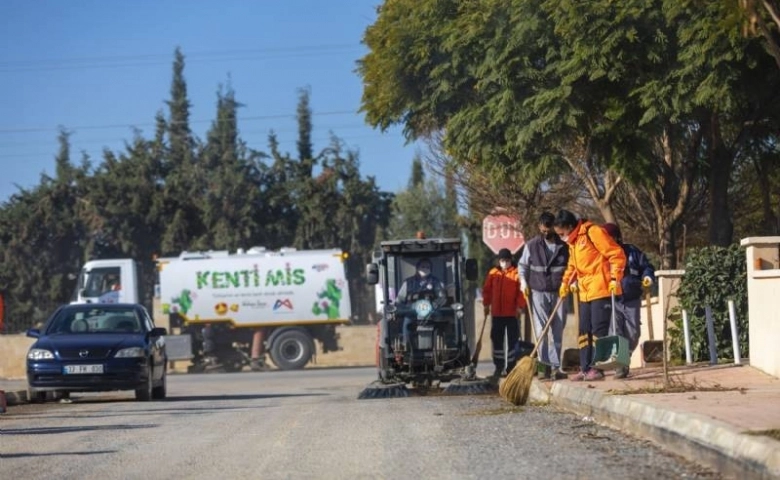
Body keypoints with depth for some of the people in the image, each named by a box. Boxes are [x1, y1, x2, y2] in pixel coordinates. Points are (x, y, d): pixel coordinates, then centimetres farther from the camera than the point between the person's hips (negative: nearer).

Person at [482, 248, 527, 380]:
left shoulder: (516, 274, -5)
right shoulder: (493, 274, 4)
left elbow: (522, 291, -7)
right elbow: (487, 290, 11)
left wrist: (520, 306, -13)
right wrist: (486, 304, 7)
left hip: (512, 314, -3)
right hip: (496, 313, 3)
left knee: (512, 339, 3)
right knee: (497, 340, 7)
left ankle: (511, 366, 11)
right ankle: (498, 367, 14)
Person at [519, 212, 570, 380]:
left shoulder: (564, 246, 3)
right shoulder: (532, 245, 2)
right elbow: (523, 265, 11)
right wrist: (523, 282, -2)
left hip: (558, 293, 1)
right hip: (538, 292, -1)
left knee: (557, 332, 2)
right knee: (541, 331, -8)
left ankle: (554, 367, 4)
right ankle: (548, 365, -9)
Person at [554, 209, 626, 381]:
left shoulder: (593, 232, -13)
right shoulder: (572, 241, 15)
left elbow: (617, 254, -14)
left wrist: (615, 279, -18)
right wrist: (566, 281, 14)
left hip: (601, 290, -9)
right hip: (585, 293, 9)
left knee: (598, 330, -7)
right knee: (584, 331, 9)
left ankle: (597, 368, -6)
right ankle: (585, 368, 12)